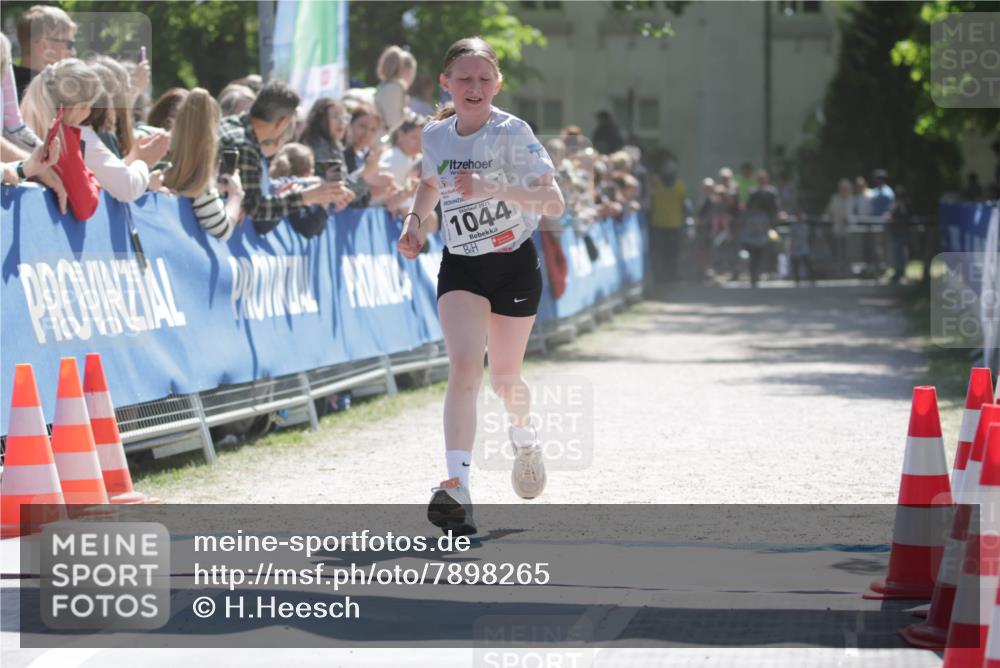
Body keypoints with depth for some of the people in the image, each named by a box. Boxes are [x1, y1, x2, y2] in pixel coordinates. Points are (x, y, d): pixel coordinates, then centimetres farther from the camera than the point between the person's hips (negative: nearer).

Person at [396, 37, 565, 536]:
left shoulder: (511, 133, -16)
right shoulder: (435, 135, -1)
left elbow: (554, 203, -25)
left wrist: (491, 188, -37)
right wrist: (414, 221, 4)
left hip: (514, 264, -2)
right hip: (460, 267, 2)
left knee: (504, 377, 11)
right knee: (463, 367, -19)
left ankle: (524, 434, 48)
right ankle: (457, 489, -31)